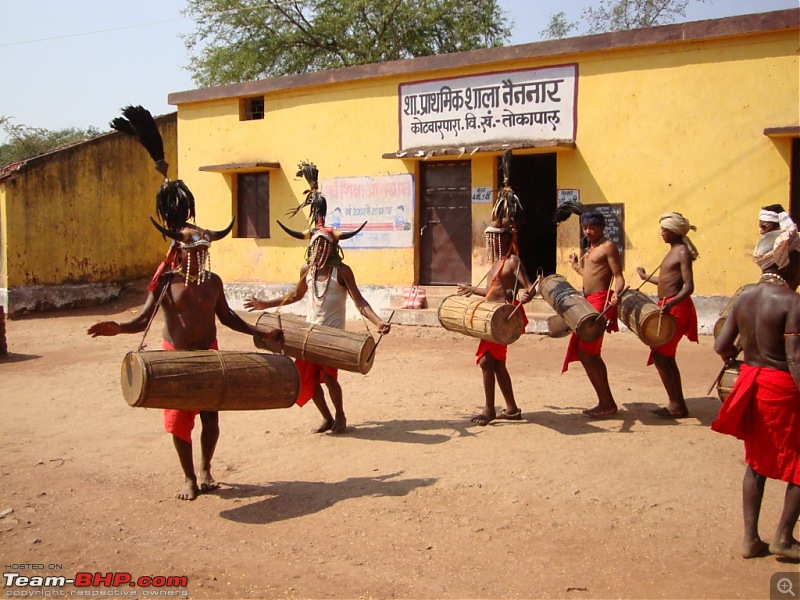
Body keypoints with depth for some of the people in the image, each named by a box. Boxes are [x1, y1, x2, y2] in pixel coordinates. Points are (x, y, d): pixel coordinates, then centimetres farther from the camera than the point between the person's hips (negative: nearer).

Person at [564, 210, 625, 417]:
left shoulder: (608, 246, -7)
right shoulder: (590, 249, 18)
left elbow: (618, 276, -15)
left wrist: (616, 293, -34)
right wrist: (576, 266, 37)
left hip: (600, 302, -10)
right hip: (588, 302, 10)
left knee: (585, 354, -12)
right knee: (592, 355, 13)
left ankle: (606, 403, -5)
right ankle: (607, 402, 21)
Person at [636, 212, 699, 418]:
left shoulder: (683, 252, -13)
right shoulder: (672, 251, 15)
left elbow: (688, 286, -22)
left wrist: (671, 304, -37)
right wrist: (645, 277, 40)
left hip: (676, 308, -10)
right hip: (666, 306, 10)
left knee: (659, 355, -9)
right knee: (666, 357, 12)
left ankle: (676, 406, -2)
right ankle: (677, 404, 20)